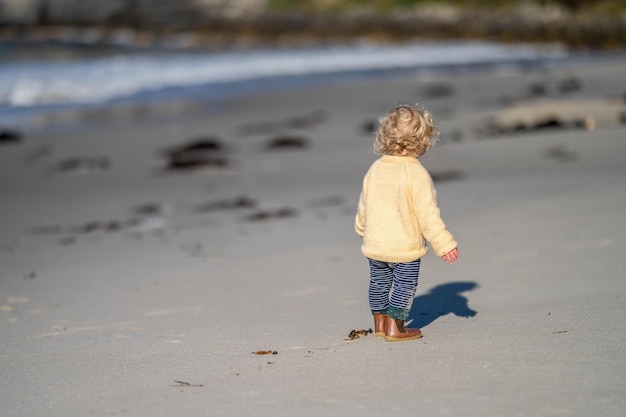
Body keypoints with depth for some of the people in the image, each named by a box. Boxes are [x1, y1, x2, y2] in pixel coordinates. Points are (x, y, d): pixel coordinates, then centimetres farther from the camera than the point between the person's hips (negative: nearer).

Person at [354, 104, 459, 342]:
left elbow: (364, 204, 12)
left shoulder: (376, 169, 0)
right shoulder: (417, 175, -19)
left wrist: (362, 228, 31)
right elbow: (427, 214, -20)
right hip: (405, 246, -6)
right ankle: (395, 327, 8)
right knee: (404, 285, 7)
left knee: (379, 282, 20)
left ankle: (380, 322, 31)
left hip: (374, 243, 6)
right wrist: (444, 244, -13)